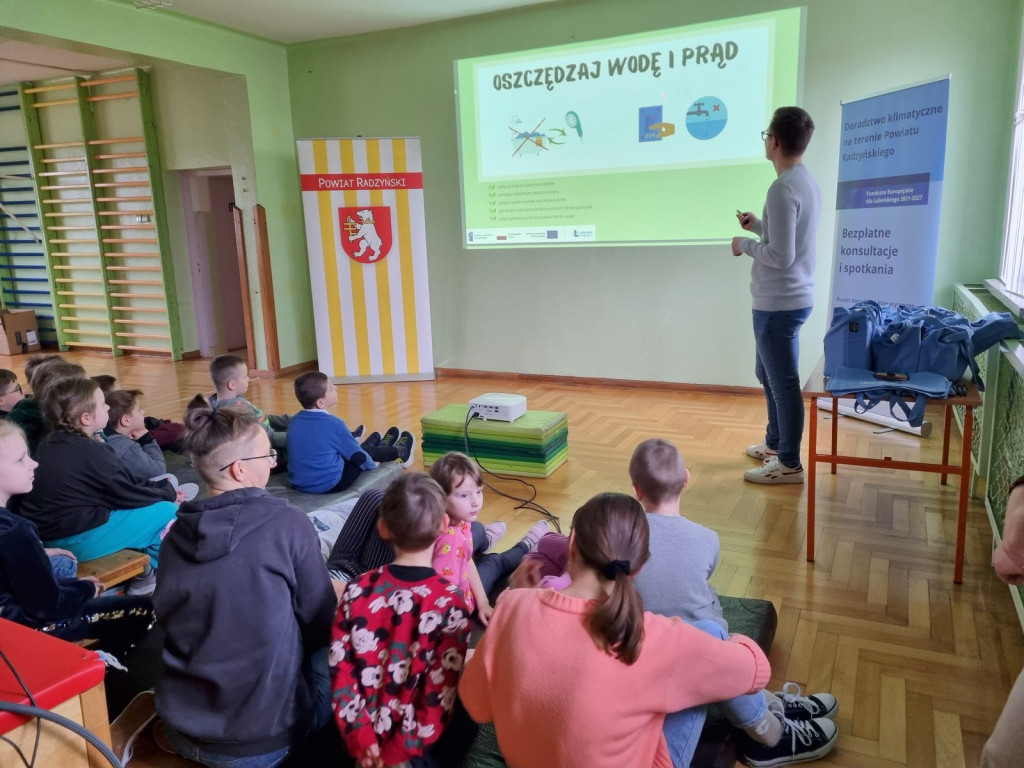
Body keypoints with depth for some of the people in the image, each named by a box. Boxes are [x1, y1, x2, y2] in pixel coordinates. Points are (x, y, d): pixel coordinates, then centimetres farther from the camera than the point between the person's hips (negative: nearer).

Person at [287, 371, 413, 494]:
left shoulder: (294, 421, -1)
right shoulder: (333, 424, -20)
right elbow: (358, 455, -8)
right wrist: (373, 465, 13)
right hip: (329, 484, -7)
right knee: (368, 451, 14)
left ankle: (383, 447, 51)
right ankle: (399, 451, 43)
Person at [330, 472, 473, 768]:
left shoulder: (356, 590, -9)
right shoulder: (449, 600, -18)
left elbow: (341, 674, -7)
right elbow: (441, 692, -18)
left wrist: (361, 742, -3)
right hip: (419, 740, -5)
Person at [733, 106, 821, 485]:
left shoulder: (783, 189, -21)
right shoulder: (806, 182, 11)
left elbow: (780, 256, -25)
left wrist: (745, 244, -10)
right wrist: (757, 225, 16)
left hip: (779, 303, -10)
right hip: (790, 298, 10)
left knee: (783, 382, 0)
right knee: (769, 374, 22)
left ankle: (789, 464, 12)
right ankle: (775, 443, 37)